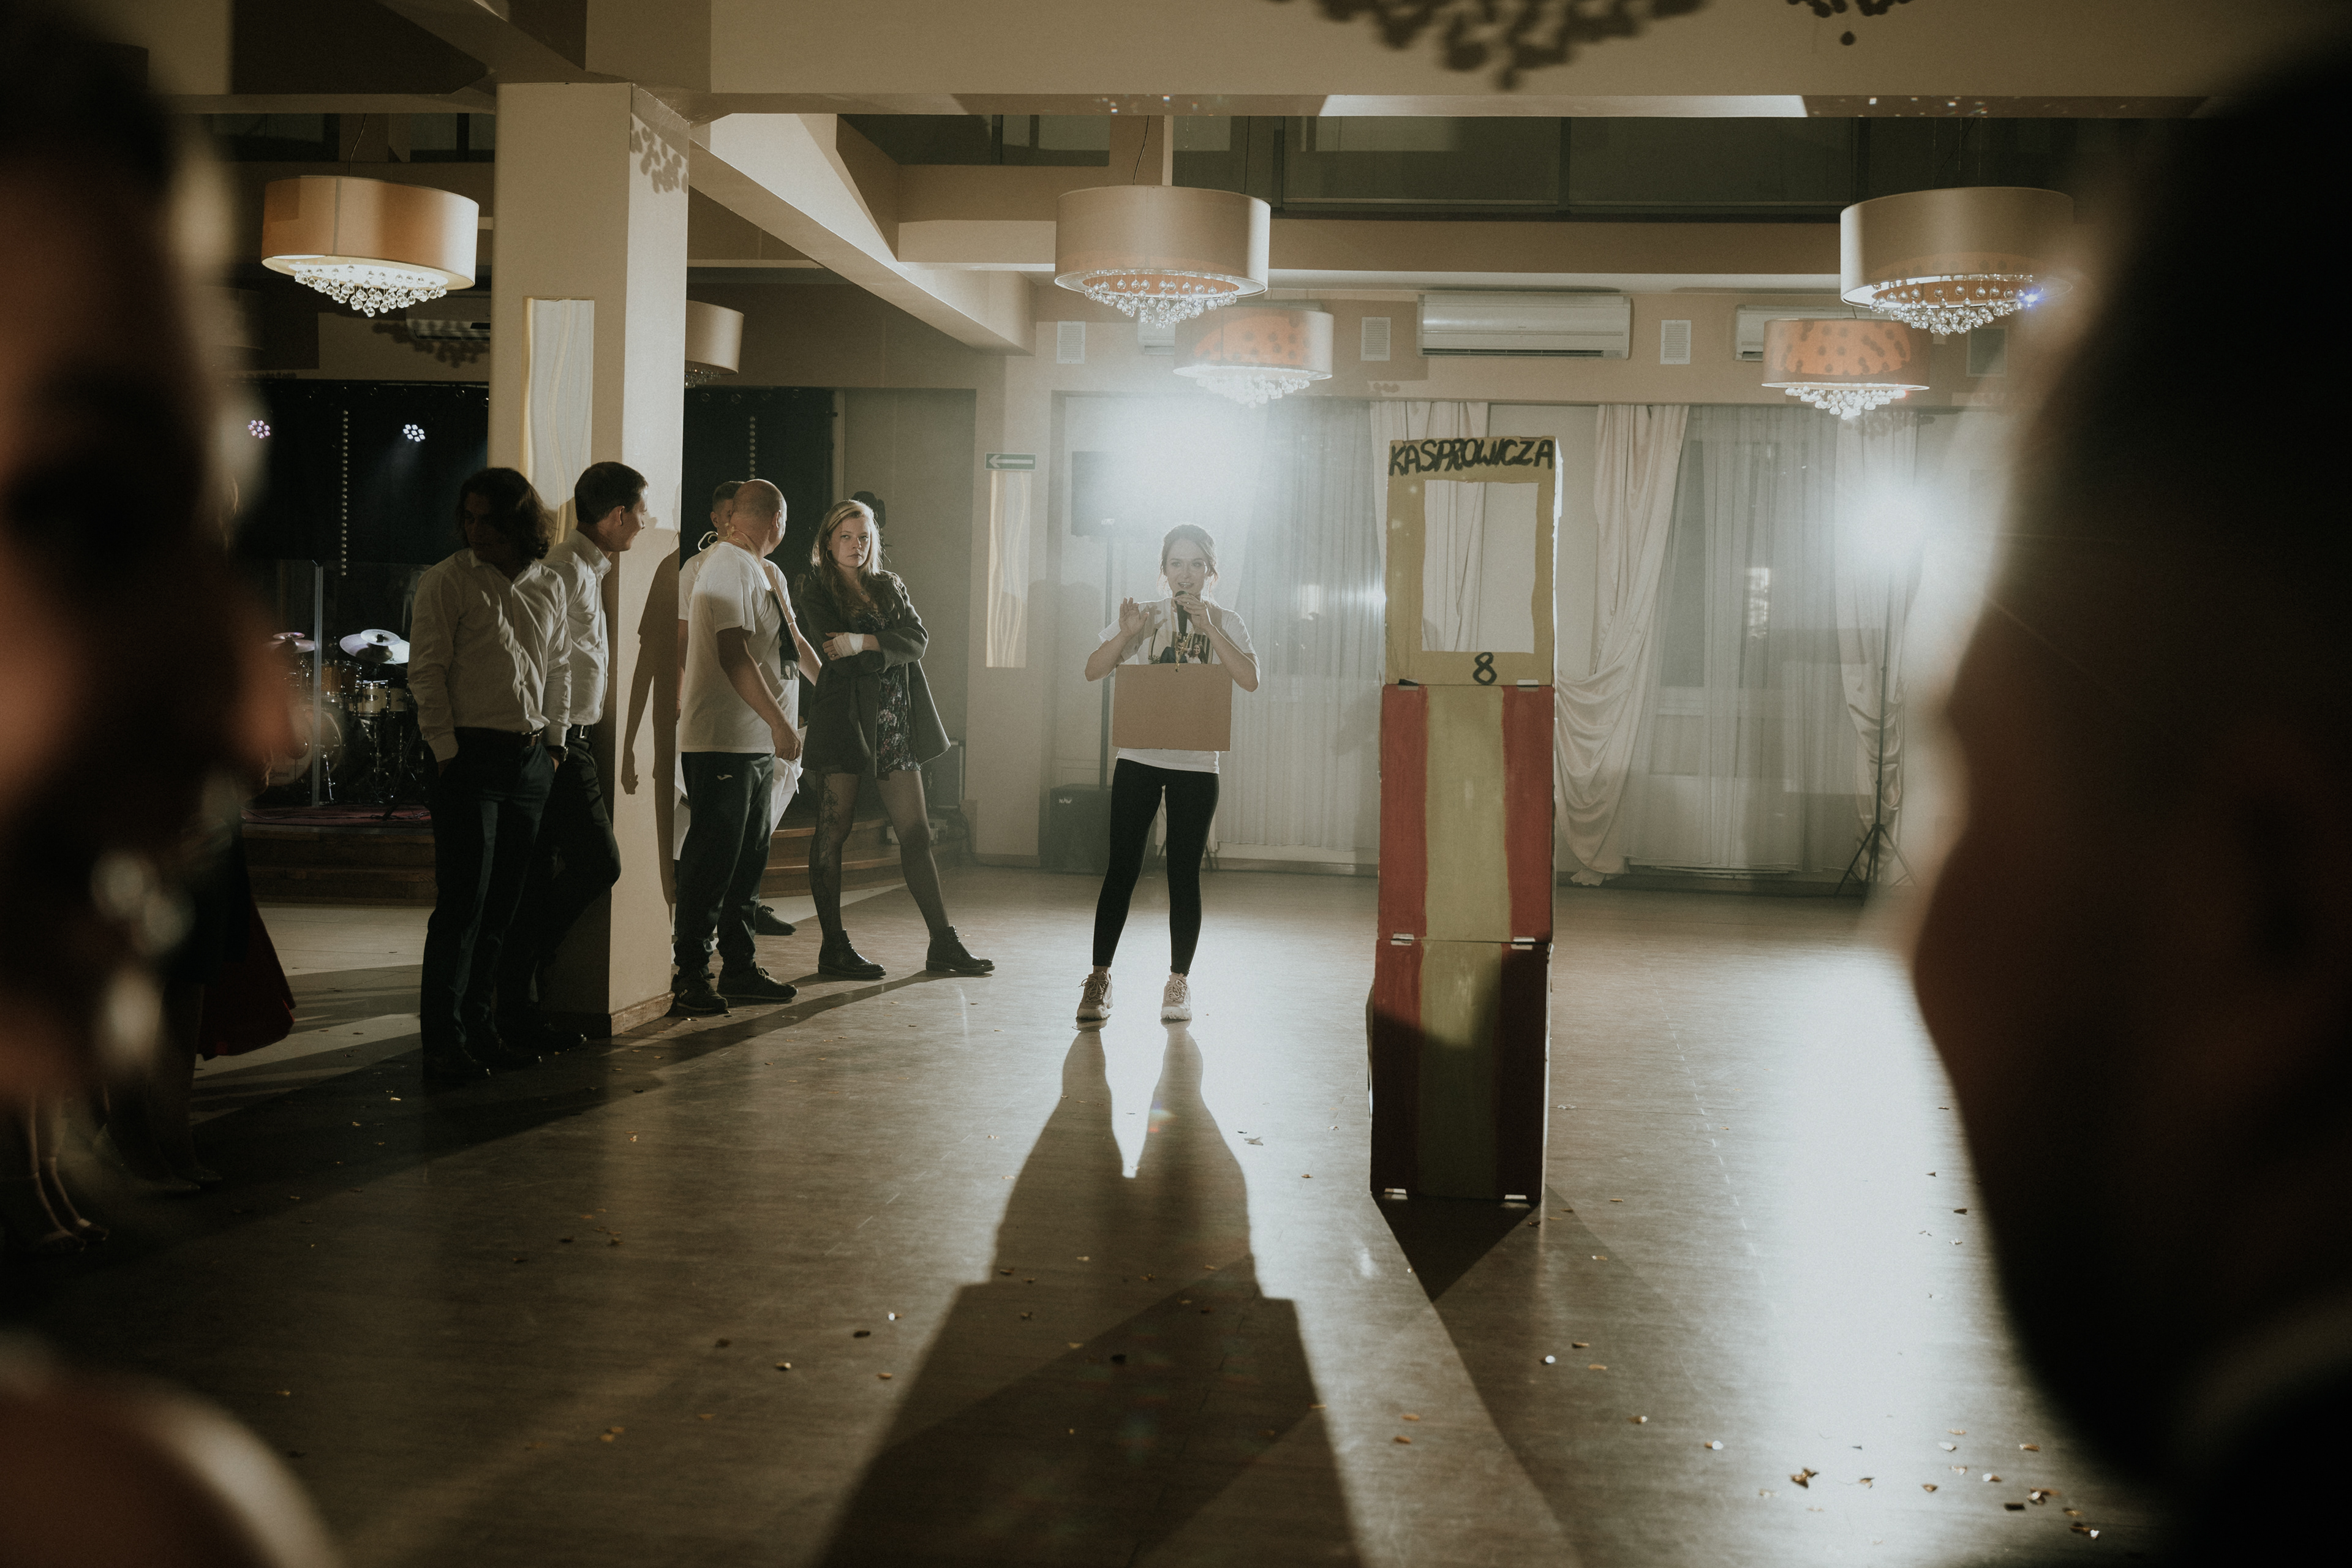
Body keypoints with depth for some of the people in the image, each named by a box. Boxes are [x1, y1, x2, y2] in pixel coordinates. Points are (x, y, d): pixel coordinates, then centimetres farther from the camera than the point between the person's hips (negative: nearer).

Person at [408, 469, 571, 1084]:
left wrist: (555, 744, 14)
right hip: (472, 754, -5)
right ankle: (442, 1041, -3)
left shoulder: (550, 587, 13)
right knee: (464, 900, -7)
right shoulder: (447, 582, -2)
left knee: (504, 902, 8)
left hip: (532, 759, 5)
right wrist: (447, 750, -9)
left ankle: (481, 1029, 16)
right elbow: (426, 671, -4)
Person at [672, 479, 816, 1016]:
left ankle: (740, 969, 22)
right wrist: (779, 722, -22)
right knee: (711, 862, -6)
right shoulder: (729, 565, -14)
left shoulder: (766, 573, 17)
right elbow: (733, 654, -21)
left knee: (747, 861, 14)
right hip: (721, 742, -10)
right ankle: (690, 977, -1)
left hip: (756, 742, 10)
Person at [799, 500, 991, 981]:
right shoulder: (816, 588, 4)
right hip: (843, 720, -4)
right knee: (832, 833, -2)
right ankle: (833, 947, 5)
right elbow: (835, 651, -10)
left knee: (916, 834, 3)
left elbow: (918, 640, 0)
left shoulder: (890, 587, 17)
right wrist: (888, 649, -9)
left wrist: (864, 643, -14)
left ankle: (943, 944, 5)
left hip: (894, 723, 5)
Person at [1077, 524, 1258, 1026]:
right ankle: (1099, 980, 1)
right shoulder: (1144, 615, 7)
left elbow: (1250, 679, -12)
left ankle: (1179, 983, 12)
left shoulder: (1226, 623, 5)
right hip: (1138, 759, 0)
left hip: (1196, 764, 0)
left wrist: (1208, 627, -17)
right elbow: (1093, 671, 1)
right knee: (1122, 869, -3)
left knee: (1184, 873, 2)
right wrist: (1125, 635, -16)